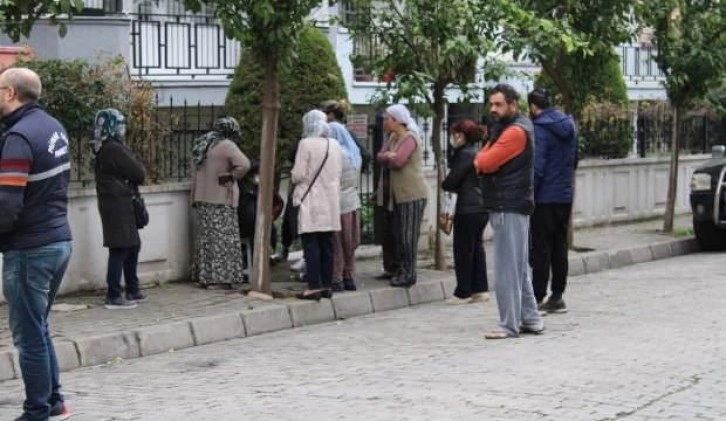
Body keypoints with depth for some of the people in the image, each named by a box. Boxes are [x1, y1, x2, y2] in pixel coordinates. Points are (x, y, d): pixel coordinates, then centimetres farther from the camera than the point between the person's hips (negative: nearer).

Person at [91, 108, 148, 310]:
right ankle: (113, 296, -5)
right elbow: (139, 174, -15)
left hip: (114, 202, 10)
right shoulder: (114, 150, -18)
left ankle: (132, 290, 24)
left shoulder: (102, 149, 13)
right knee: (120, 248, -7)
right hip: (118, 204, -10)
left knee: (132, 245, 16)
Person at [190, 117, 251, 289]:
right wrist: (230, 177, -10)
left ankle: (203, 276, 16)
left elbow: (195, 173, 17)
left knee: (206, 237, 13)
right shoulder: (226, 146, -12)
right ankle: (217, 278, -6)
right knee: (221, 239, -4)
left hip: (201, 199, 8)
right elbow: (244, 165, -26)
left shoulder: (201, 145, 14)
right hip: (220, 199, -8)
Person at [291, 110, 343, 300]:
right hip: (330, 201, 6)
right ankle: (326, 285, 13)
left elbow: (298, 175, -13)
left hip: (311, 201, -6)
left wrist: (294, 176, 8)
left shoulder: (306, 144, -12)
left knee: (311, 244, -4)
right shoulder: (335, 145, 8)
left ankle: (314, 286, -7)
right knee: (326, 245, 10)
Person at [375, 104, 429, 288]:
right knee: (391, 233, 13)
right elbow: (380, 157, 5)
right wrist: (389, 156, -14)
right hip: (393, 194, 9)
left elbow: (398, 161, -23)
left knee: (407, 236, -6)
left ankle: (407, 275, -3)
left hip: (410, 194, -9)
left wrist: (387, 157, -4)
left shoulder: (410, 138, -12)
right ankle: (394, 270, 24)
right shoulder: (392, 137, 16)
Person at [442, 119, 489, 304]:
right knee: (476, 248, 14)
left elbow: (451, 181, -16)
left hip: (468, 209, -9)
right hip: (482, 207, 9)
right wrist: (457, 188, 8)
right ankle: (480, 289, 16)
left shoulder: (465, 154, -14)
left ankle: (463, 292, 2)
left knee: (463, 250, -2)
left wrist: (445, 184, 6)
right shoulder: (478, 153, 13)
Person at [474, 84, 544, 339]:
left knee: (507, 270, -7)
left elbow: (485, 162, -20)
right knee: (519, 268, 14)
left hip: (509, 208, -10)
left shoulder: (516, 131, -15)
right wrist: (485, 160, -6)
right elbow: (483, 159, 15)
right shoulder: (504, 128, 18)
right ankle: (530, 319, 20)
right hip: (507, 206, 10)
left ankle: (510, 325, -4)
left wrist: (480, 160, 1)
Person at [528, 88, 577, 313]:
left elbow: (537, 167, -19)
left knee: (540, 249, -4)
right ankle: (557, 296, 18)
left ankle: (537, 299, -3)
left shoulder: (540, 129, -15)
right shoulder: (569, 126, 10)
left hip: (545, 198, -7)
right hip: (565, 196, 7)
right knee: (559, 247, 13)